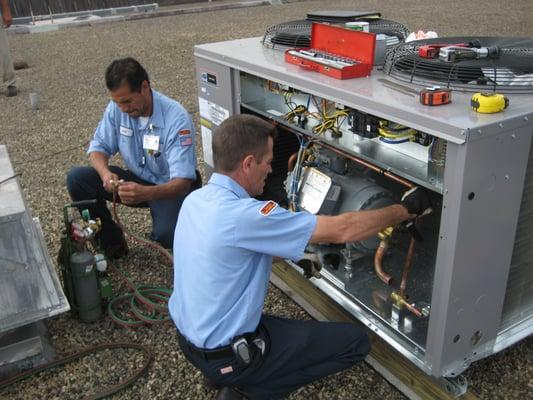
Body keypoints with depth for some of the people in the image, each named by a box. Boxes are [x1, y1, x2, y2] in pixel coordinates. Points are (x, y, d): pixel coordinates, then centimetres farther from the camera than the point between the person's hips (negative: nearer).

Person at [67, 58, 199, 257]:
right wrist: (105, 173, -25)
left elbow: (183, 182, -31)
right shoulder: (117, 108, -11)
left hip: (170, 187, -5)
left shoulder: (176, 119, -27)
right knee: (76, 179, -13)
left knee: (166, 235, -34)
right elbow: (99, 147, -1)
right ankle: (111, 241, 4)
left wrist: (146, 193, -50)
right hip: (137, 180, 5)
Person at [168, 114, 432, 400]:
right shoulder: (244, 215, -30)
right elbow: (341, 230, -24)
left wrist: (297, 257, 11)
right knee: (356, 341, 0)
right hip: (227, 356, -8)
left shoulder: (195, 199, -4)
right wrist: (406, 210, -12)